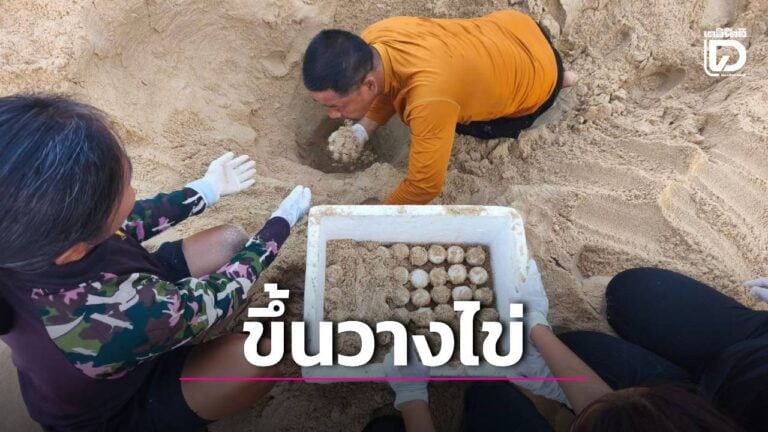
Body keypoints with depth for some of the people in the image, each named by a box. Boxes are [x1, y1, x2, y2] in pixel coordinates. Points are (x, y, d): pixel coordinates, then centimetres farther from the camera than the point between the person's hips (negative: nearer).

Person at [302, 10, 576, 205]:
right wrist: (361, 131, -17)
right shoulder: (371, 40, -24)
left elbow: (425, 186, -35)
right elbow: (389, 88, -2)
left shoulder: (429, 99, -47)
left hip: (537, 73, -5)